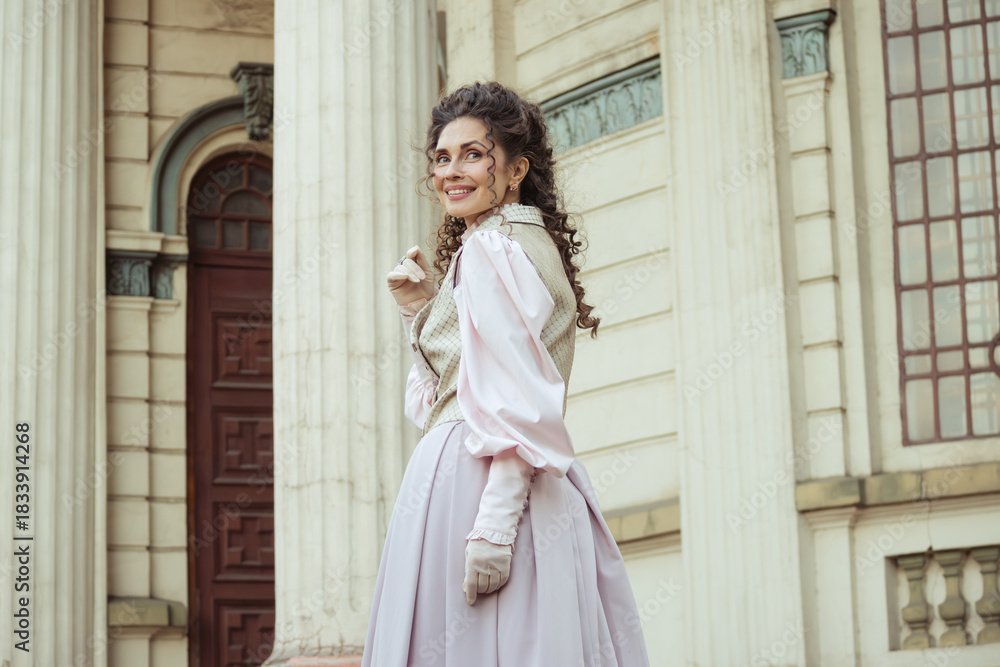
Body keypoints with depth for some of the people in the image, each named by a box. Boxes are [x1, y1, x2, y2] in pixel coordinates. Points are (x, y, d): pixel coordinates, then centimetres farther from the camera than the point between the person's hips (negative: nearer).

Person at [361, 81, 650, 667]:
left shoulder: (493, 247, -9)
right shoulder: (529, 242, 21)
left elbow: (519, 403, -19)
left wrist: (494, 523, -25)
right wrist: (422, 308, 13)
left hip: (472, 480, -10)